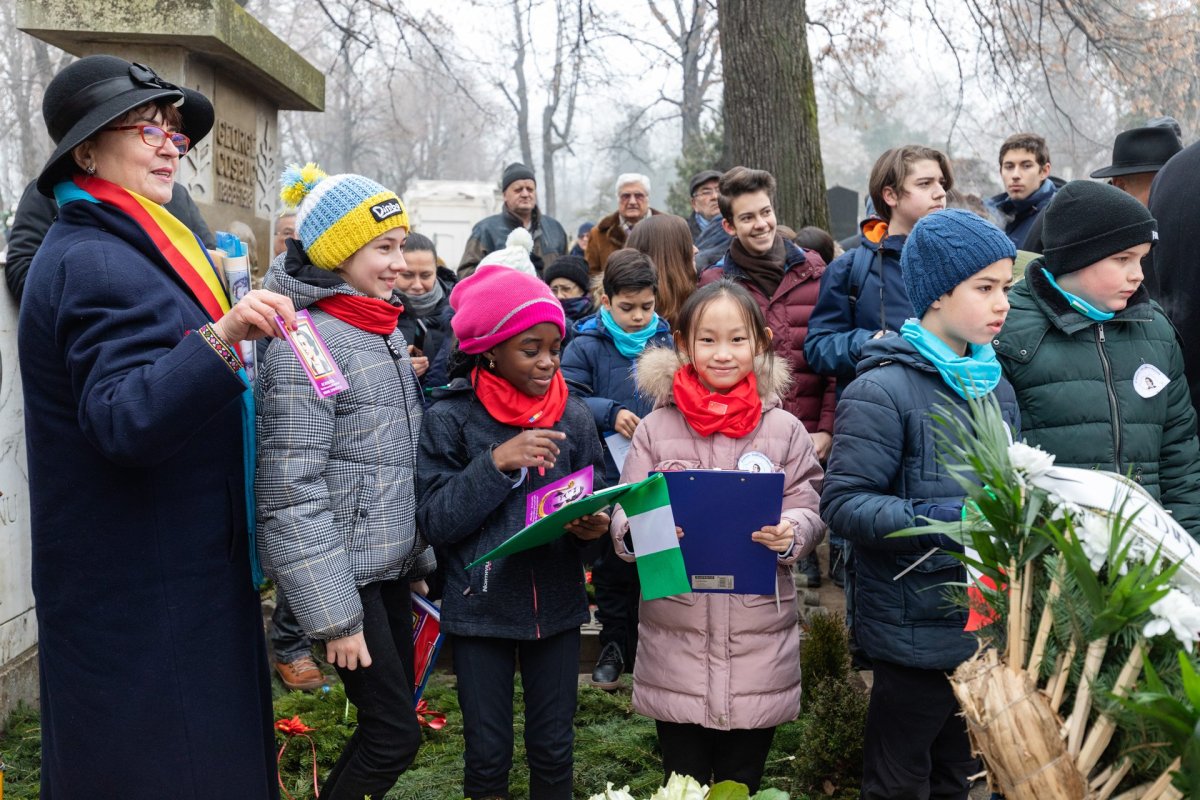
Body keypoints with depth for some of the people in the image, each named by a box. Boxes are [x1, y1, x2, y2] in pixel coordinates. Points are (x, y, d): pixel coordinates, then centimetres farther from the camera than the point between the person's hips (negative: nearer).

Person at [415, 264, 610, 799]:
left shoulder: (575, 417, 1)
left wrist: (594, 527, -14)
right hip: (480, 609, -2)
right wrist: (497, 463, -22)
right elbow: (434, 522, -12)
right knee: (487, 754, 9)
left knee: (554, 750, 12)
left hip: (556, 606, 2)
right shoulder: (450, 417, -7)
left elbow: (596, 507, 9)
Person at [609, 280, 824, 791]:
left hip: (758, 642, 0)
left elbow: (809, 515, 2)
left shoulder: (784, 430, 2)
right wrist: (638, 533, -21)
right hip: (676, 639, 0)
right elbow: (623, 520, 1)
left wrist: (790, 534, -20)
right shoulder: (656, 429, 1)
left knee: (741, 785, 12)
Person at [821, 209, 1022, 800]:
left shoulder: (994, 386, 9)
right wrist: (944, 519, -28)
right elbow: (842, 503, -20)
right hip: (917, 634, -7)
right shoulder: (883, 390, -15)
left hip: (987, 626, 7)